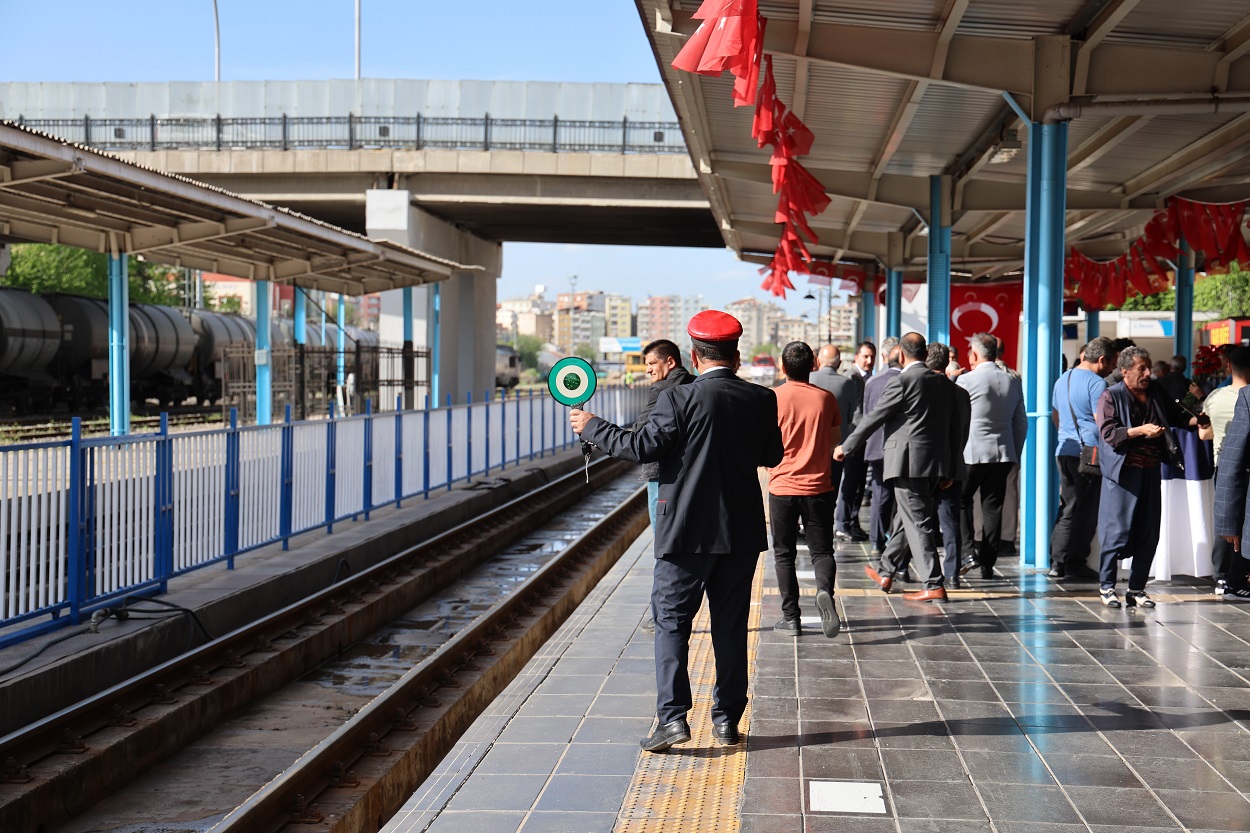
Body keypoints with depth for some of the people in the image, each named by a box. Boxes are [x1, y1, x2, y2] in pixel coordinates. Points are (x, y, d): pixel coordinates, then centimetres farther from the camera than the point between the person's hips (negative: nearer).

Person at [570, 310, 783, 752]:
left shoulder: (679, 398, -12)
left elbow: (644, 447, -12)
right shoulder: (762, 400, 1)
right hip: (742, 532, 4)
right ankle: (727, 718, 17)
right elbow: (772, 455, 10)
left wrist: (593, 428, 1)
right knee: (731, 625, 12)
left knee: (671, 621, 2)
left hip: (687, 532, -4)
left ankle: (672, 716, -7)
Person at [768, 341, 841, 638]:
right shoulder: (826, 398, -1)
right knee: (821, 550, 8)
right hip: (818, 487, 1)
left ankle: (790, 617, 8)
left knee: (784, 554, 9)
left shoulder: (773, 398, -7)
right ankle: (824, 590, -22)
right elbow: (835, 441, 8)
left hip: (783, 486, -1)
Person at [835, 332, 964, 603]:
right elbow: (954, 428, 14)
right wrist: (948, 468, 21)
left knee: (918, 522, -5)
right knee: (904, 517, 19)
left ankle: (934, 585, -7)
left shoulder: (902, 381, -11)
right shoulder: (944, 383, 10)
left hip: (908, 462, -8)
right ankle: (886, 573, 31)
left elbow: (873, 418, -7)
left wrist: (846, 447, 6)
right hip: (936, 463, 8)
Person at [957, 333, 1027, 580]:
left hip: (971, 453, -4)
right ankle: (988, 564, 9)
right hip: (1004, 454, 5)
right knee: (993, 508, 7)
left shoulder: (966, 380, -9)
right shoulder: (1013, 382, 6)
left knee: (960, 502, 9)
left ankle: (970, 550, -6)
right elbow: (1021, 423, 11)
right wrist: (1015, 453, 18)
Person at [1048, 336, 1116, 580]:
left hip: (1064, 451, 8)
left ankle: (1058, 562, 10)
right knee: (1085, 510, 0)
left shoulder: (1063, 380, 15)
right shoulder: (1097, 383, -12)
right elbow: (1103, 422, -15)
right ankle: (1075, 563, 3)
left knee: (1068, 508, 12)